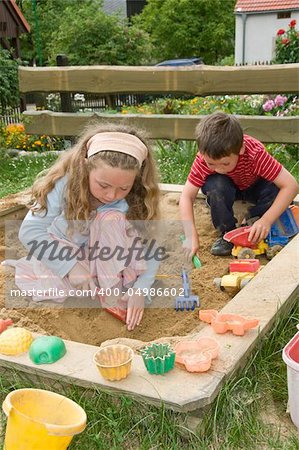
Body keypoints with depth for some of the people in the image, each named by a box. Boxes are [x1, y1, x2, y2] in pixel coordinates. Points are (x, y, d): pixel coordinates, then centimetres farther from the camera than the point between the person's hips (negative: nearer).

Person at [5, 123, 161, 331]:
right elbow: (30, 230, -24)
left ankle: (115, 293, -19)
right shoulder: (65, 184, -27)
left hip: (109, 264, 1)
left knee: (113, 219, -29)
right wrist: (71, 266, -31)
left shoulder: (135, 198, -22)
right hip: (67, 257, 0)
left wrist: (140, 288, -31)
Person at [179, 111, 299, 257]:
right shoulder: (204, 159, -33)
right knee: (215, 186, -35)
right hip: (228, 187, 1)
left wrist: (266, 220, -47)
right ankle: (226, 232, -12)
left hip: (254, 187, 0)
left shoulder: (256, 153, -38)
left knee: (275, 189, -34)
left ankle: (252, 221, -5)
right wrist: (191, 235, -41)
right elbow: (187, 197, -29)